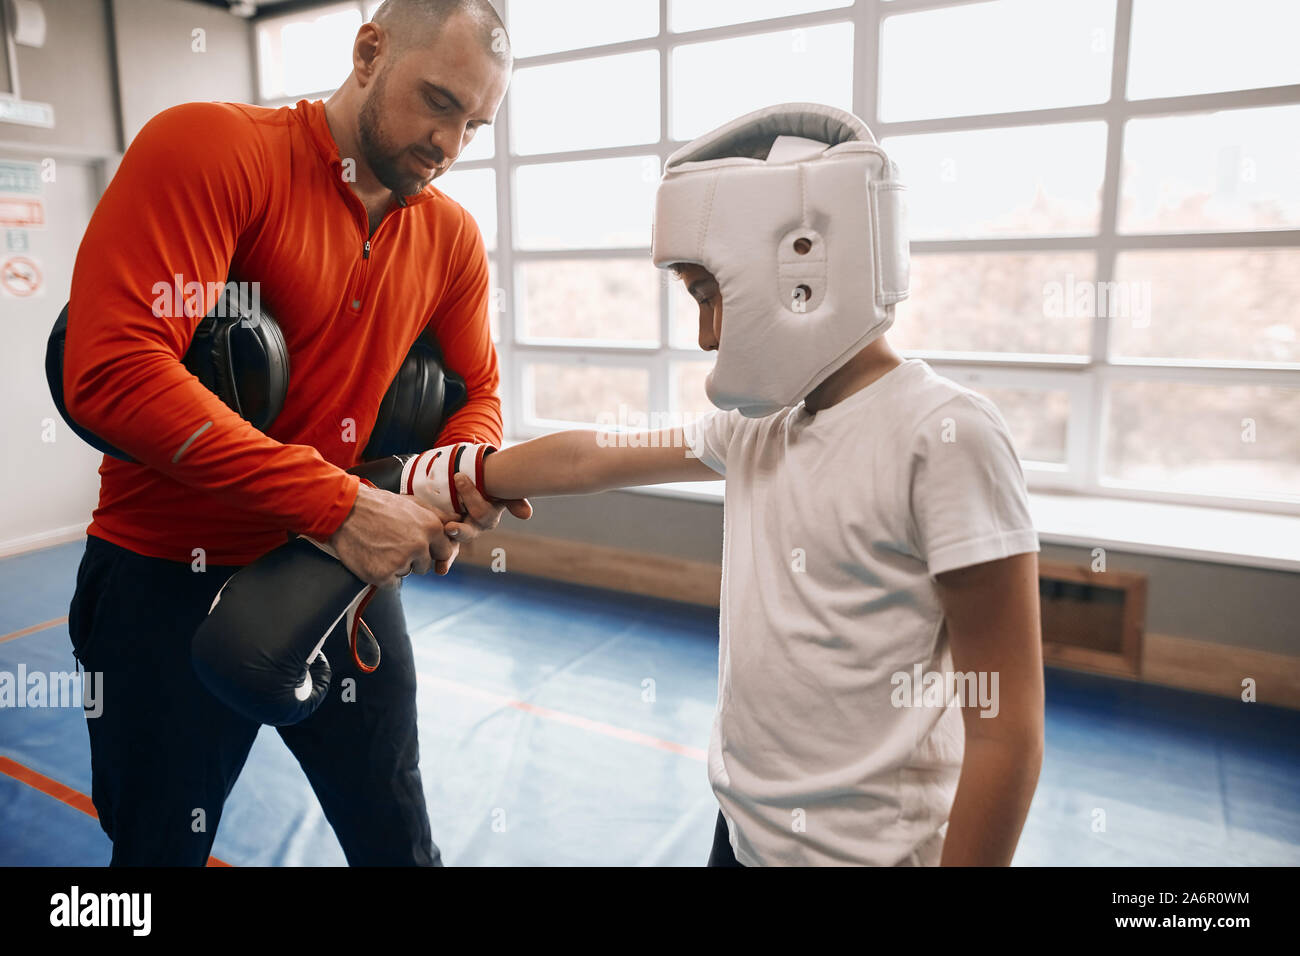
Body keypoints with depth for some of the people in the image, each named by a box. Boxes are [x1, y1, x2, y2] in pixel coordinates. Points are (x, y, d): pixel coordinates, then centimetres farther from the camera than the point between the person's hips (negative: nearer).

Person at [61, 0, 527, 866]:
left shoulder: (451, 236, 1)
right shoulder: (209, 146, -15)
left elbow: (476, 390, 11)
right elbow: (111, 369, -26)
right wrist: (335, 502, -29)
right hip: (170, 579, -3)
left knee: (397, 839, 17)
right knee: (161, 844, 19)